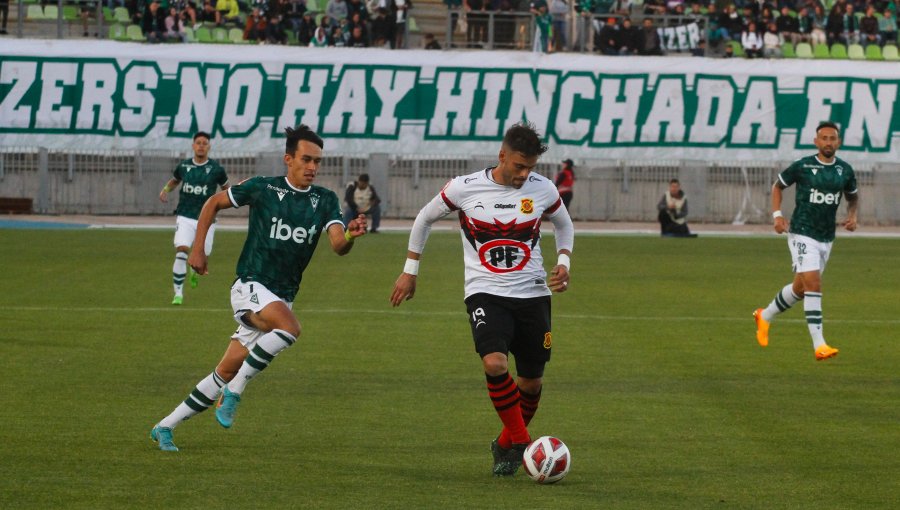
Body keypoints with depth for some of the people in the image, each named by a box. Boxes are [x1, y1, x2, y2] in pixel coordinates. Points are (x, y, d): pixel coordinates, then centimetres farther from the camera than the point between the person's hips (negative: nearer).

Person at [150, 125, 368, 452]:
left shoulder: (325, 201, 3)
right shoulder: (261, 188, -5)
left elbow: (338, 246, -10)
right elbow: (213, 203, 8)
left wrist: (350, 236, -33)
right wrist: (197, 250, 3)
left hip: (282, 298, 4)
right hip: (250, 287, -4)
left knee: (227, 372, 4)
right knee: (289, 327, -34)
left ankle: (165, 427, 16)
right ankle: (234, 393, -22)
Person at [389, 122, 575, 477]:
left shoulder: (543, 190, -2)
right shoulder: (465, 188, -8)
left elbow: (564, 225, 19)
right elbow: (425, 219, 9)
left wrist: (563, 262, 2)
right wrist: (410, 271, 12)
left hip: (533, 293, 3)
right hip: (485, 292, -3)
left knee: (532, 381, 7)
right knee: (495, 364, -27)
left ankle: (507, 444, 33)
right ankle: (521, 442, -9)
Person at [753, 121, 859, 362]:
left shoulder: (845, 170, 4)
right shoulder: (802, 166, -8)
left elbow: (853, 196, 22)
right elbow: (778, 186, 7)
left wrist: (852, 215, 2)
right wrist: (777, 215, -6)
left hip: (826, 239, 6)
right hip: (802, 234, -6)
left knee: (800, 288, 17)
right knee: (813, 284, -18)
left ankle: (765, 317, 42)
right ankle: (819, 345, -20)